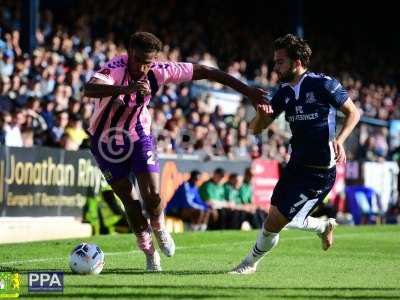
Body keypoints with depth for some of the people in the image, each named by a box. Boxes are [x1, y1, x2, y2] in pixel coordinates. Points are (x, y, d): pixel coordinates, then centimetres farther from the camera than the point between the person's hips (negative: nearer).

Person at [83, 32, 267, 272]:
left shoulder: (159, 71, -21)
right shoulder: (116, 68, -32)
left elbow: (204, 72, -12)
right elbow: (89, 90, -53)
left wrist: (247, 91, -13)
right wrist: (126, 88, -69)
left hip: (138, 136, 2)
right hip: (106, 142, -2)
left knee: (153, 195, -11)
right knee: (130, 200, 0)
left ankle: (159, 229, 24)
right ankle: (150, 253, 22)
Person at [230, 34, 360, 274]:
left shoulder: (323, 84, -14)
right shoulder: (285, 92, 5)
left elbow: (353, 112, -5)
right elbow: (256, 129, 6)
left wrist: (339, 139, -22)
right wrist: (262, 115, -18)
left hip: (319, 173, -7)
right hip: (296, 166, 7)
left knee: (274, 222, -7)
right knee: (279, 219, 13)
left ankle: (250, 263, 16)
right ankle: (324, 226, 39)